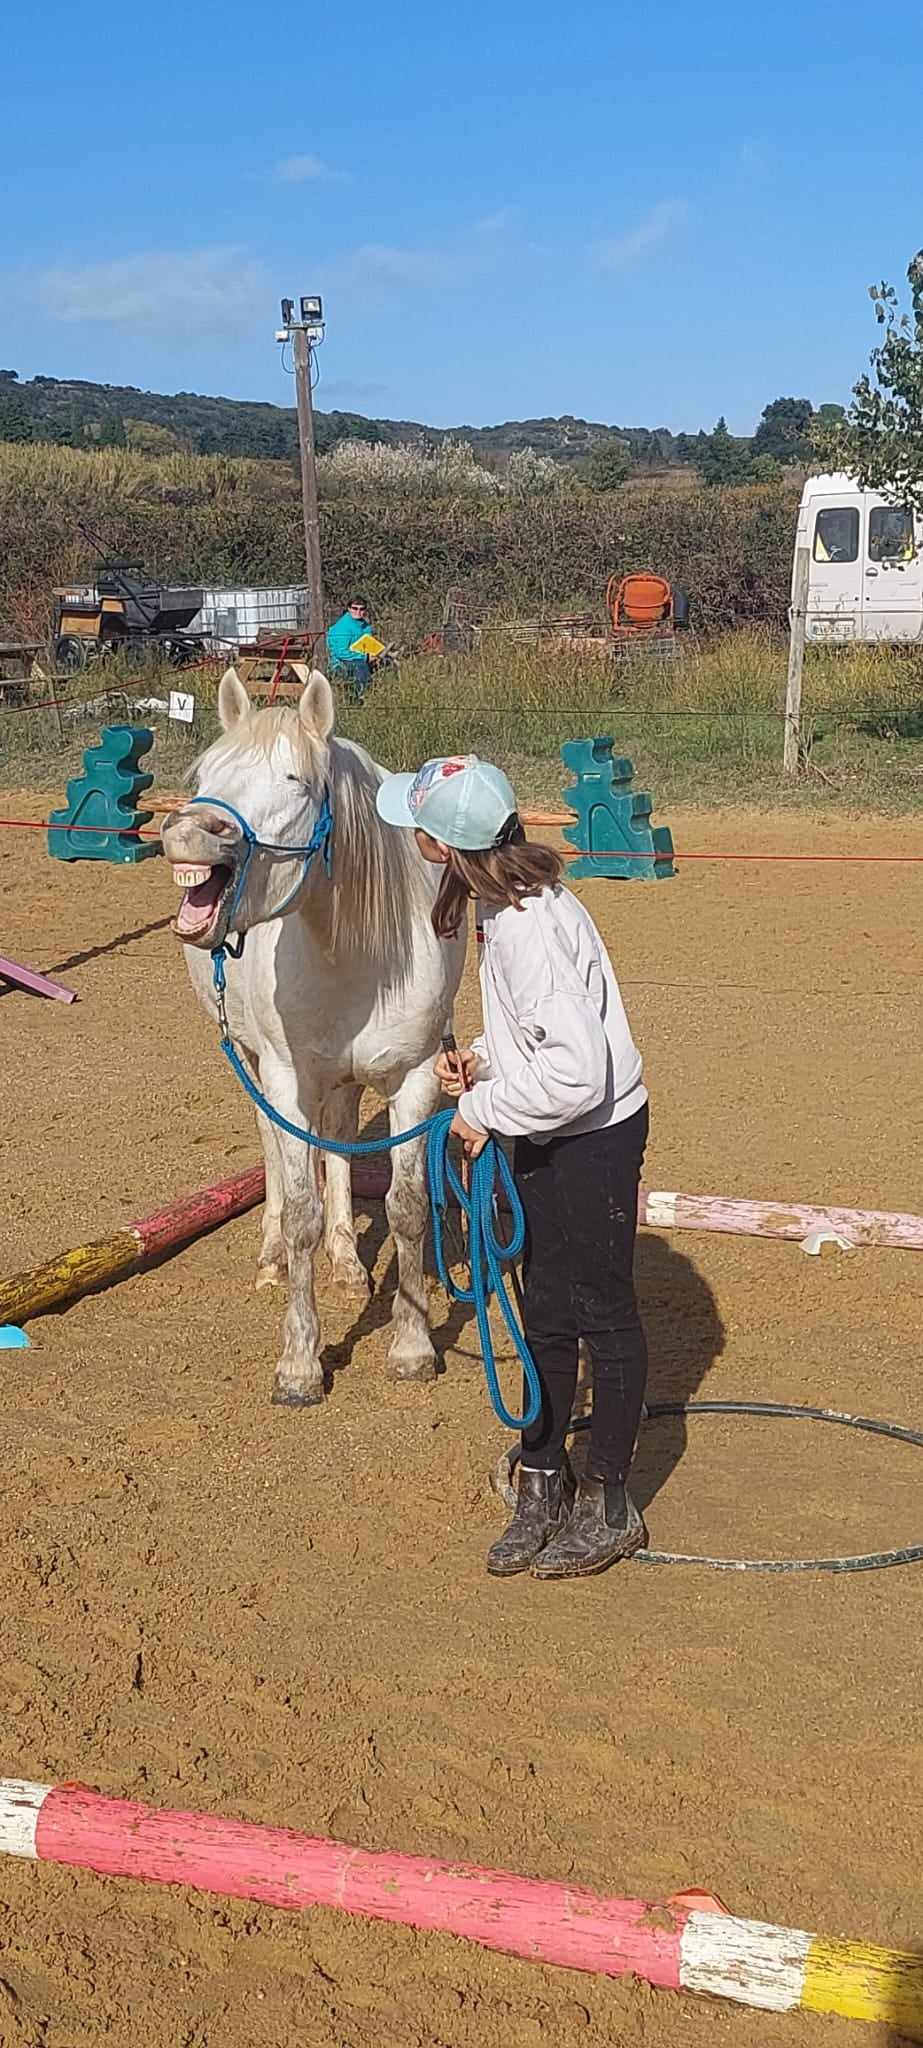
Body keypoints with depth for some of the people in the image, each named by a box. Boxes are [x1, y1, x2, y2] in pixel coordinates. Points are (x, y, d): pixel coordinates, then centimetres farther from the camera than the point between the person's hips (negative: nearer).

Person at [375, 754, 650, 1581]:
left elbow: (578, 1070, -33)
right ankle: (544, 1481, 33)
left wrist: (488, 1108, -19)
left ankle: (610, 1506, 23)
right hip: (546, 1140, 9)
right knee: (546, 1312, 18)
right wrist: (484, 1056, -1)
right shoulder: (506, 905, 2)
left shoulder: (531, 927, -29)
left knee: (604, 1313, 6)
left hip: (595, 1139, -9)